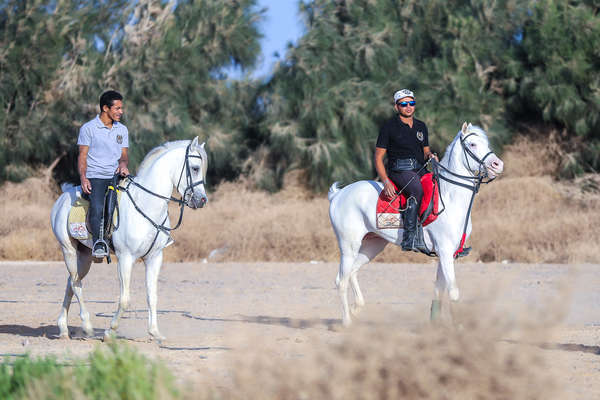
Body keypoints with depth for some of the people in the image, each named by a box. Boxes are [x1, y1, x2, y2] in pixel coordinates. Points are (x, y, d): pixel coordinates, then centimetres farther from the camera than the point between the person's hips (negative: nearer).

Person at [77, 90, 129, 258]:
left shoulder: (122, 130, 16)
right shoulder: (88, 128, 2)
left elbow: (124, 154, 17)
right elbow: (82, 156, 1)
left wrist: (123, 164, -8)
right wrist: (83, 178, -15)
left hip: (115, 176, 5)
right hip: (95, 177, -5)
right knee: (97, 207, -30)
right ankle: (98, 242, -42)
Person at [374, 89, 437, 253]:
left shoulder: (421, 126, 17)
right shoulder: (389, 126, 0)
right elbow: (378, 157, -2)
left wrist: (430, 156, 0)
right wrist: (386, 181, -16)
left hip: (420, 170, 6)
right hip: (399, 171, -6)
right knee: (417, 190, -35)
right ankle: (411, 239, -40)